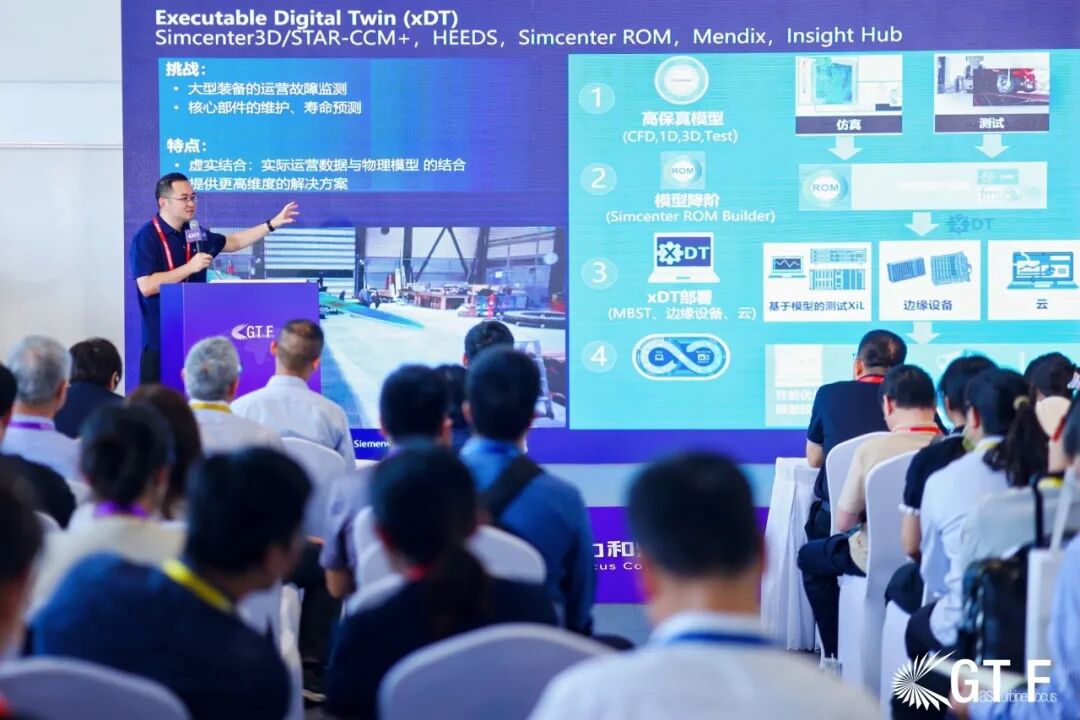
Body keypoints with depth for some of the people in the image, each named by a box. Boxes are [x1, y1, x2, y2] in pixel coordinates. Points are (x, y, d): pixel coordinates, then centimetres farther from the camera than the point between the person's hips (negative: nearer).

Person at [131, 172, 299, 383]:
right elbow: (146, 286, -22)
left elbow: (232, 242, 26)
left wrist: (273, 223, 20)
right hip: (161, 339, -7)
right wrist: (190, 267, -19)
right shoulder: (146, 238, -12)